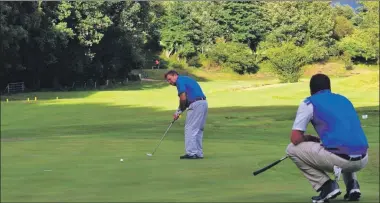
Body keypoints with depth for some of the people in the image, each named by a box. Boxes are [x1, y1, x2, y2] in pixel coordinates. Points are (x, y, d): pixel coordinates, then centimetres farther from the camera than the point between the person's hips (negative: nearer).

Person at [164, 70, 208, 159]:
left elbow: (183, 98, -11)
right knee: (198, 130, 13)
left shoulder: (179, 80, -3)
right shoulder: (186, 79, 25)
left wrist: (179, 111, 5)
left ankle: (191, 153, -7)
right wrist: (178, 111, 15)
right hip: (204, 103, 9)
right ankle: (198, 153, 14)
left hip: (196, 105, -9)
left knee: (190, 129, -5)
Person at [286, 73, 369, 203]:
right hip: (362, 161, 6)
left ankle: (327, 186, 1)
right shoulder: (344, 99, 26)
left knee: (292, 149, 13)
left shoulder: (309, 103, 8)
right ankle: (352, 185, 15)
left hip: (338, 159, -6)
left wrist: (308, 139, 24)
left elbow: (295, 139, 2)